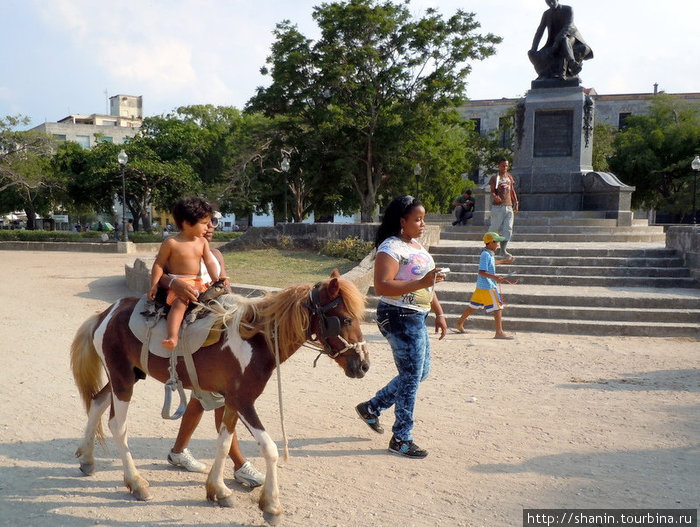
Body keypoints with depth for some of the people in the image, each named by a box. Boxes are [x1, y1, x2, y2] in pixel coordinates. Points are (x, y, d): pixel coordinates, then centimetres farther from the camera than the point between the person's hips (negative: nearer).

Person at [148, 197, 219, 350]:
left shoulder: (202, 242, 8)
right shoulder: (170, 243, -7)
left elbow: (209, 262, 2)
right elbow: (159, 264, -2)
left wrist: (216, 279, -13)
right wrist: (154, 285, -8)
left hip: (198, 282, 7)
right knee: (180, 303, -31)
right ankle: (172, 337, -44)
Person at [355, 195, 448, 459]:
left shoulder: (416, 245, 14)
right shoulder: (391, 248, -16)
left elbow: (428, 284, 21)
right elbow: (382, 286, -27)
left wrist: (439, 313, 17)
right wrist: (421, 283, -30)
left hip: (417, 318, 10)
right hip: (400, 318, -10)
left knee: (420, 372, 18)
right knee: (411, 377, -3)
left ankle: (372, 408, 31)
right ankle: (401, 439, 10)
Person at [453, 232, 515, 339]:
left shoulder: (490, 254, 12)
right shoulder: (486, 255, -18)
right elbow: (481, 271, -24)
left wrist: (504, 261, 44)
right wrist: (494, 277, -35)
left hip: (481, 286, 10)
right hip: (488, 287, -10)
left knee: (473, 306, 16)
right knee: (498, 308, -6)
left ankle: (459, 324, 24)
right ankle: (499, 332, -4)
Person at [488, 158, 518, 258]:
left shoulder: (509, 177, 14)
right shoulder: (494, 178, -1)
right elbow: (492, 191, -9)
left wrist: (516, 203, 15)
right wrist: (495, 197, -31)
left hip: (509, 206, 4)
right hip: (497, 206, -4)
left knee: (508, 228, -6)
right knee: (495, 226, 2)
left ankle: (503, 250, -7)